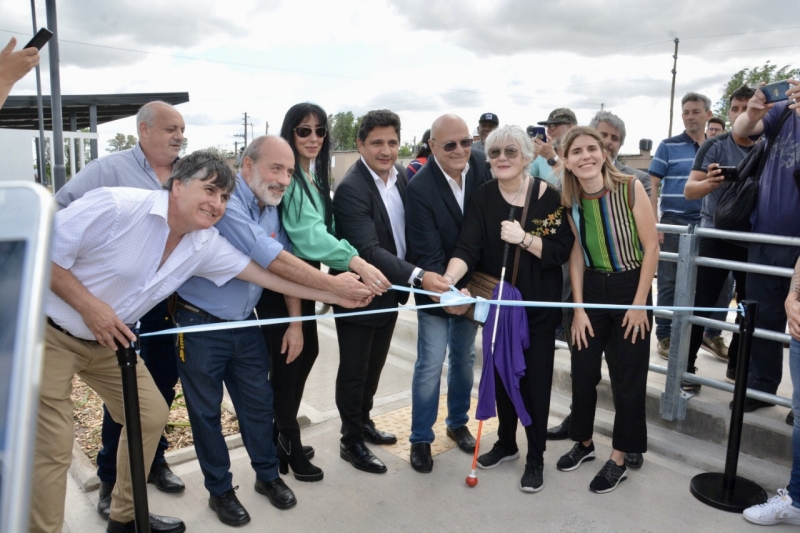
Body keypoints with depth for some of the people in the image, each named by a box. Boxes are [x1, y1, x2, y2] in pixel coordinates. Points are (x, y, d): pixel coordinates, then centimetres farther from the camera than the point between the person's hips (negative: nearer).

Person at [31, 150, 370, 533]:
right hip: (49, 332, -6)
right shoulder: (114, 206, -25)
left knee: (151, 414, 8)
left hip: (106, 340, 7)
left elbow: (265, 272, -5)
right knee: (53, 447, -8)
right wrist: (88, 305, -25)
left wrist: (334, 295, -6)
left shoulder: (205, 244, -6)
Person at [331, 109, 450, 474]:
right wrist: (417, 276, -39)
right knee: (354, 371, 10)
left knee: (375, 365, 22)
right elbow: (368, 250, -30)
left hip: (391, 292, 7)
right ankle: (351, 442, 27)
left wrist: (403, 285, 6)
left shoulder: (400, 178, 1)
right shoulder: (351, 188, -23)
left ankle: (363, 420, 43)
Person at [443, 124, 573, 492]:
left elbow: (561, 251, -11)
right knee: (501, 374, 15)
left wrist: (524, 238, -26)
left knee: (535, 379, 5)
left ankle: (535, 458, 23)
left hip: (538, 306, -2)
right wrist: (448, 279, -34)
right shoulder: (483, 197, -5)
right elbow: (467, 248, -16)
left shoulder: (548, 197, -10)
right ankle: (506, 443, 36)